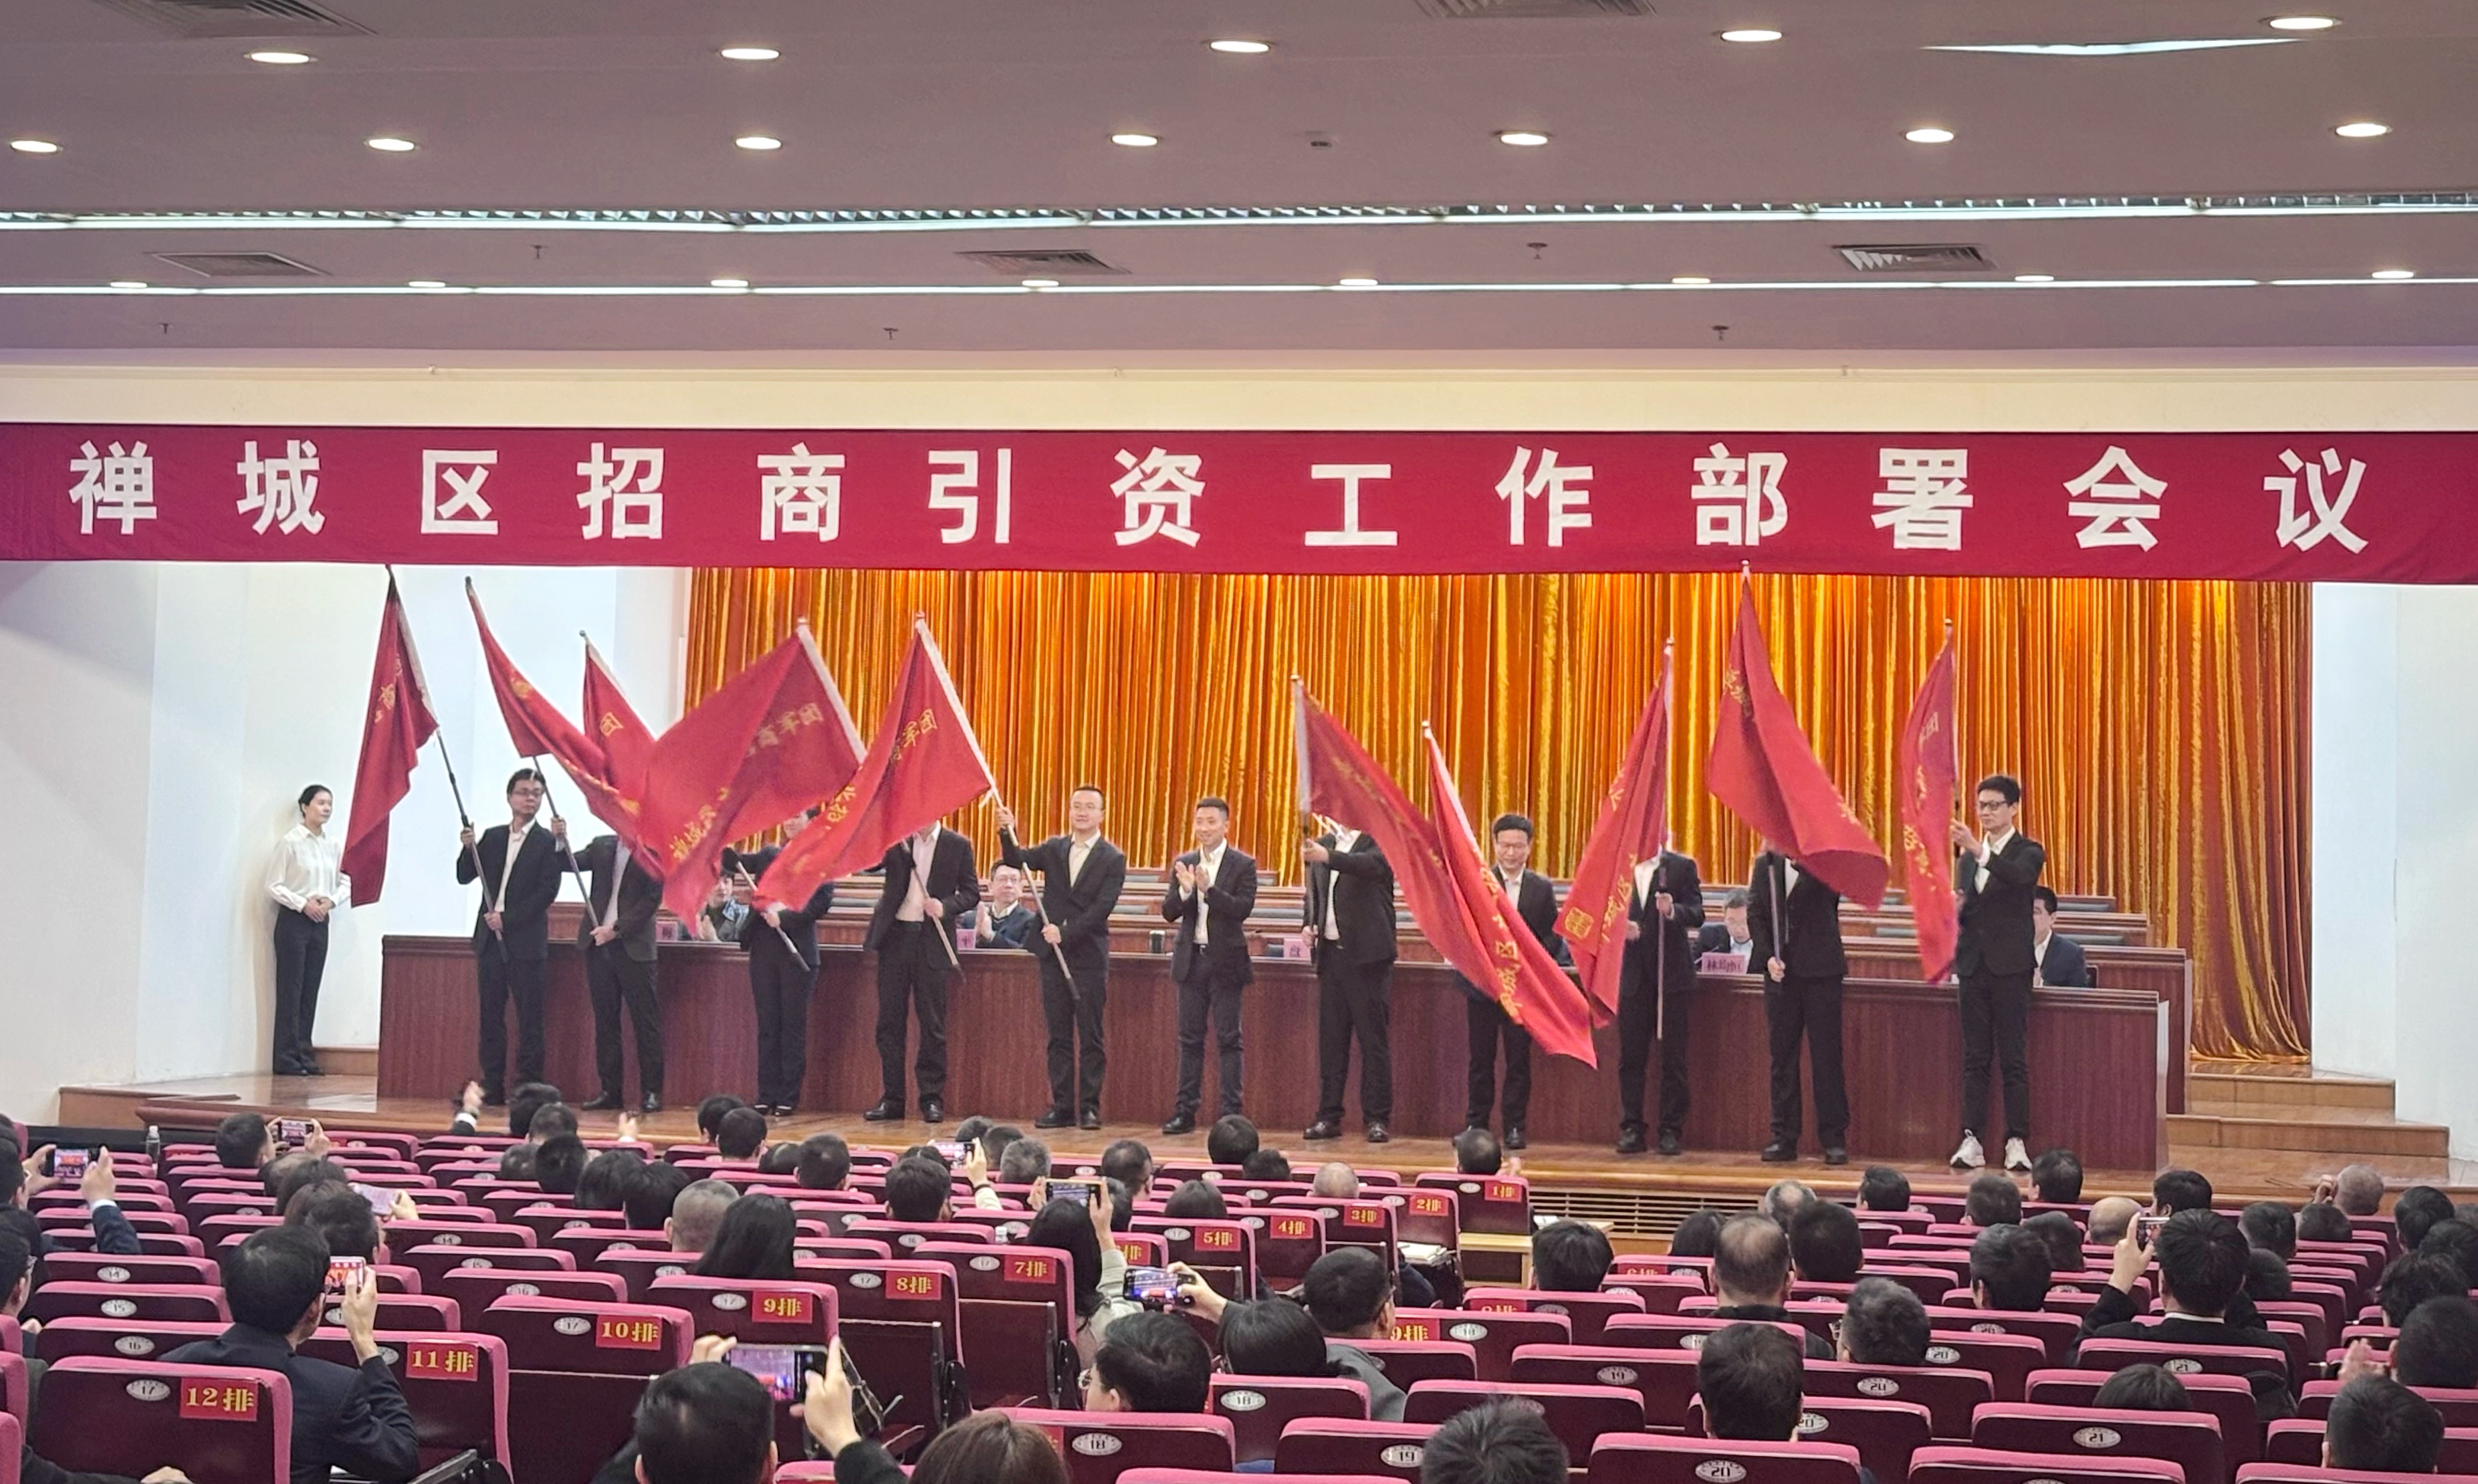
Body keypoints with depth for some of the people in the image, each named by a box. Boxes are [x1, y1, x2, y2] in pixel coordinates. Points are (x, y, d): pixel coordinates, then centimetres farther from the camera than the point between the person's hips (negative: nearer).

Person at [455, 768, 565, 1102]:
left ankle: (529, 1088, -1)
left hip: (526, 942, -5)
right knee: (491, 1015, 6)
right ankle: (492, 1087, 9)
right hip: (490, 938, 5)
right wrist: (467, 849, -8)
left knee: (529, 1018, -3)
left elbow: (547, 891, -9)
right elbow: (465, 878, 11)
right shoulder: (491, 837, 13)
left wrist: (507, 918, -13)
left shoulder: (547, 842, -1)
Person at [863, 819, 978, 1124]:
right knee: (890, 1022, 4)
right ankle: (891, 1098, 10)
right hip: (895, 937, 2)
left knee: (932, 1025, 0)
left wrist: (946, 905, -15)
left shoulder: (958, 846, 2)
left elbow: (971, 892, 3)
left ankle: (932, 1098, 7)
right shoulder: (896, 839, 6)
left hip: (932, 942, -2)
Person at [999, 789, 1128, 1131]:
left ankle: (1090, 1108, 5)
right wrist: (1008, 835, -19)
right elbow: (1017, 860, -1)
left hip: (1089, 956, -4)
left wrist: (1065, 933, -19)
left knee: (1091, 1037, 0)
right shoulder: (1054, 849, 11)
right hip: (1052, 953, 4)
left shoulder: (1112, 859, -2)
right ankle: (1062, 1107, 10)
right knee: (1059, 1036, 7)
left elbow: (1102, 908, -11)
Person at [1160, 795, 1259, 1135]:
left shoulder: (1243, 865, -4)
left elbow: (1243, 909, -16)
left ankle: (1233, 1112, 1)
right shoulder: (1184, 864, 8)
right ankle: (1185, 1112, 11)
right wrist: (1184, 890, -16)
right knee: (1190, 1039, 8)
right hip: (1191, 960, 4)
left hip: (1225, 961, -4)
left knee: (1228, 1040, -1)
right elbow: (1169, 912, 3)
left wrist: (1208, 889, -26)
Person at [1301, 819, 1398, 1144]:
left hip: (1367, 954, -5)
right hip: (1331, 952, 5)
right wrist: (1311, 924, 7)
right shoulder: (1322, 845, 15)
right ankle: (1329, 1116, 10)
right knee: (1331, 1039, 6)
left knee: (1374, 1039, -3)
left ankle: (1377, 1119, 1)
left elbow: (1370, 865, -25)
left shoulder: (1381, 841, -3)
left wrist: (1327, 857, -40)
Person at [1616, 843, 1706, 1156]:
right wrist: (1619, 926, -10)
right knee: (1630, 1056, 3)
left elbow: (1697, 915, -5)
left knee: (1673, 1056, 0)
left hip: (1670, 974, -3)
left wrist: (1673, 910, -25)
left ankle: (1672, 1130, 5)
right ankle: (1631, 1128, 8)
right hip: (1633, 974, 3)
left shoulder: (1682, 868, 1)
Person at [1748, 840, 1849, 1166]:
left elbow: (1832, 891, -20)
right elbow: (1755, 913, 7)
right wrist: (1768, 957, -6)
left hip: (1819, 968, -3)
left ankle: (1833, 1139, 4)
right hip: (1780, 969, 3)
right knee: (1782, 1056, 5)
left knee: (1827, 1055, -1)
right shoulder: (1766, 863, 10)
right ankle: (1784, 1138, 10)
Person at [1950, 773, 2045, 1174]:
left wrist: (1979, 851, -36)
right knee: (1975, 1058, 4)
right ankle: (1971, 1140, 3)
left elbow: (2020, 877, -24)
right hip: (1974, 963, 5)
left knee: (2013, 1058, -4)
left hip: (2010, 967, -5)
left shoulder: (2028, 851, -1)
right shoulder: (1968, 854, 15)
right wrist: (1953, 905, -8)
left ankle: (2017, 1142, -2)